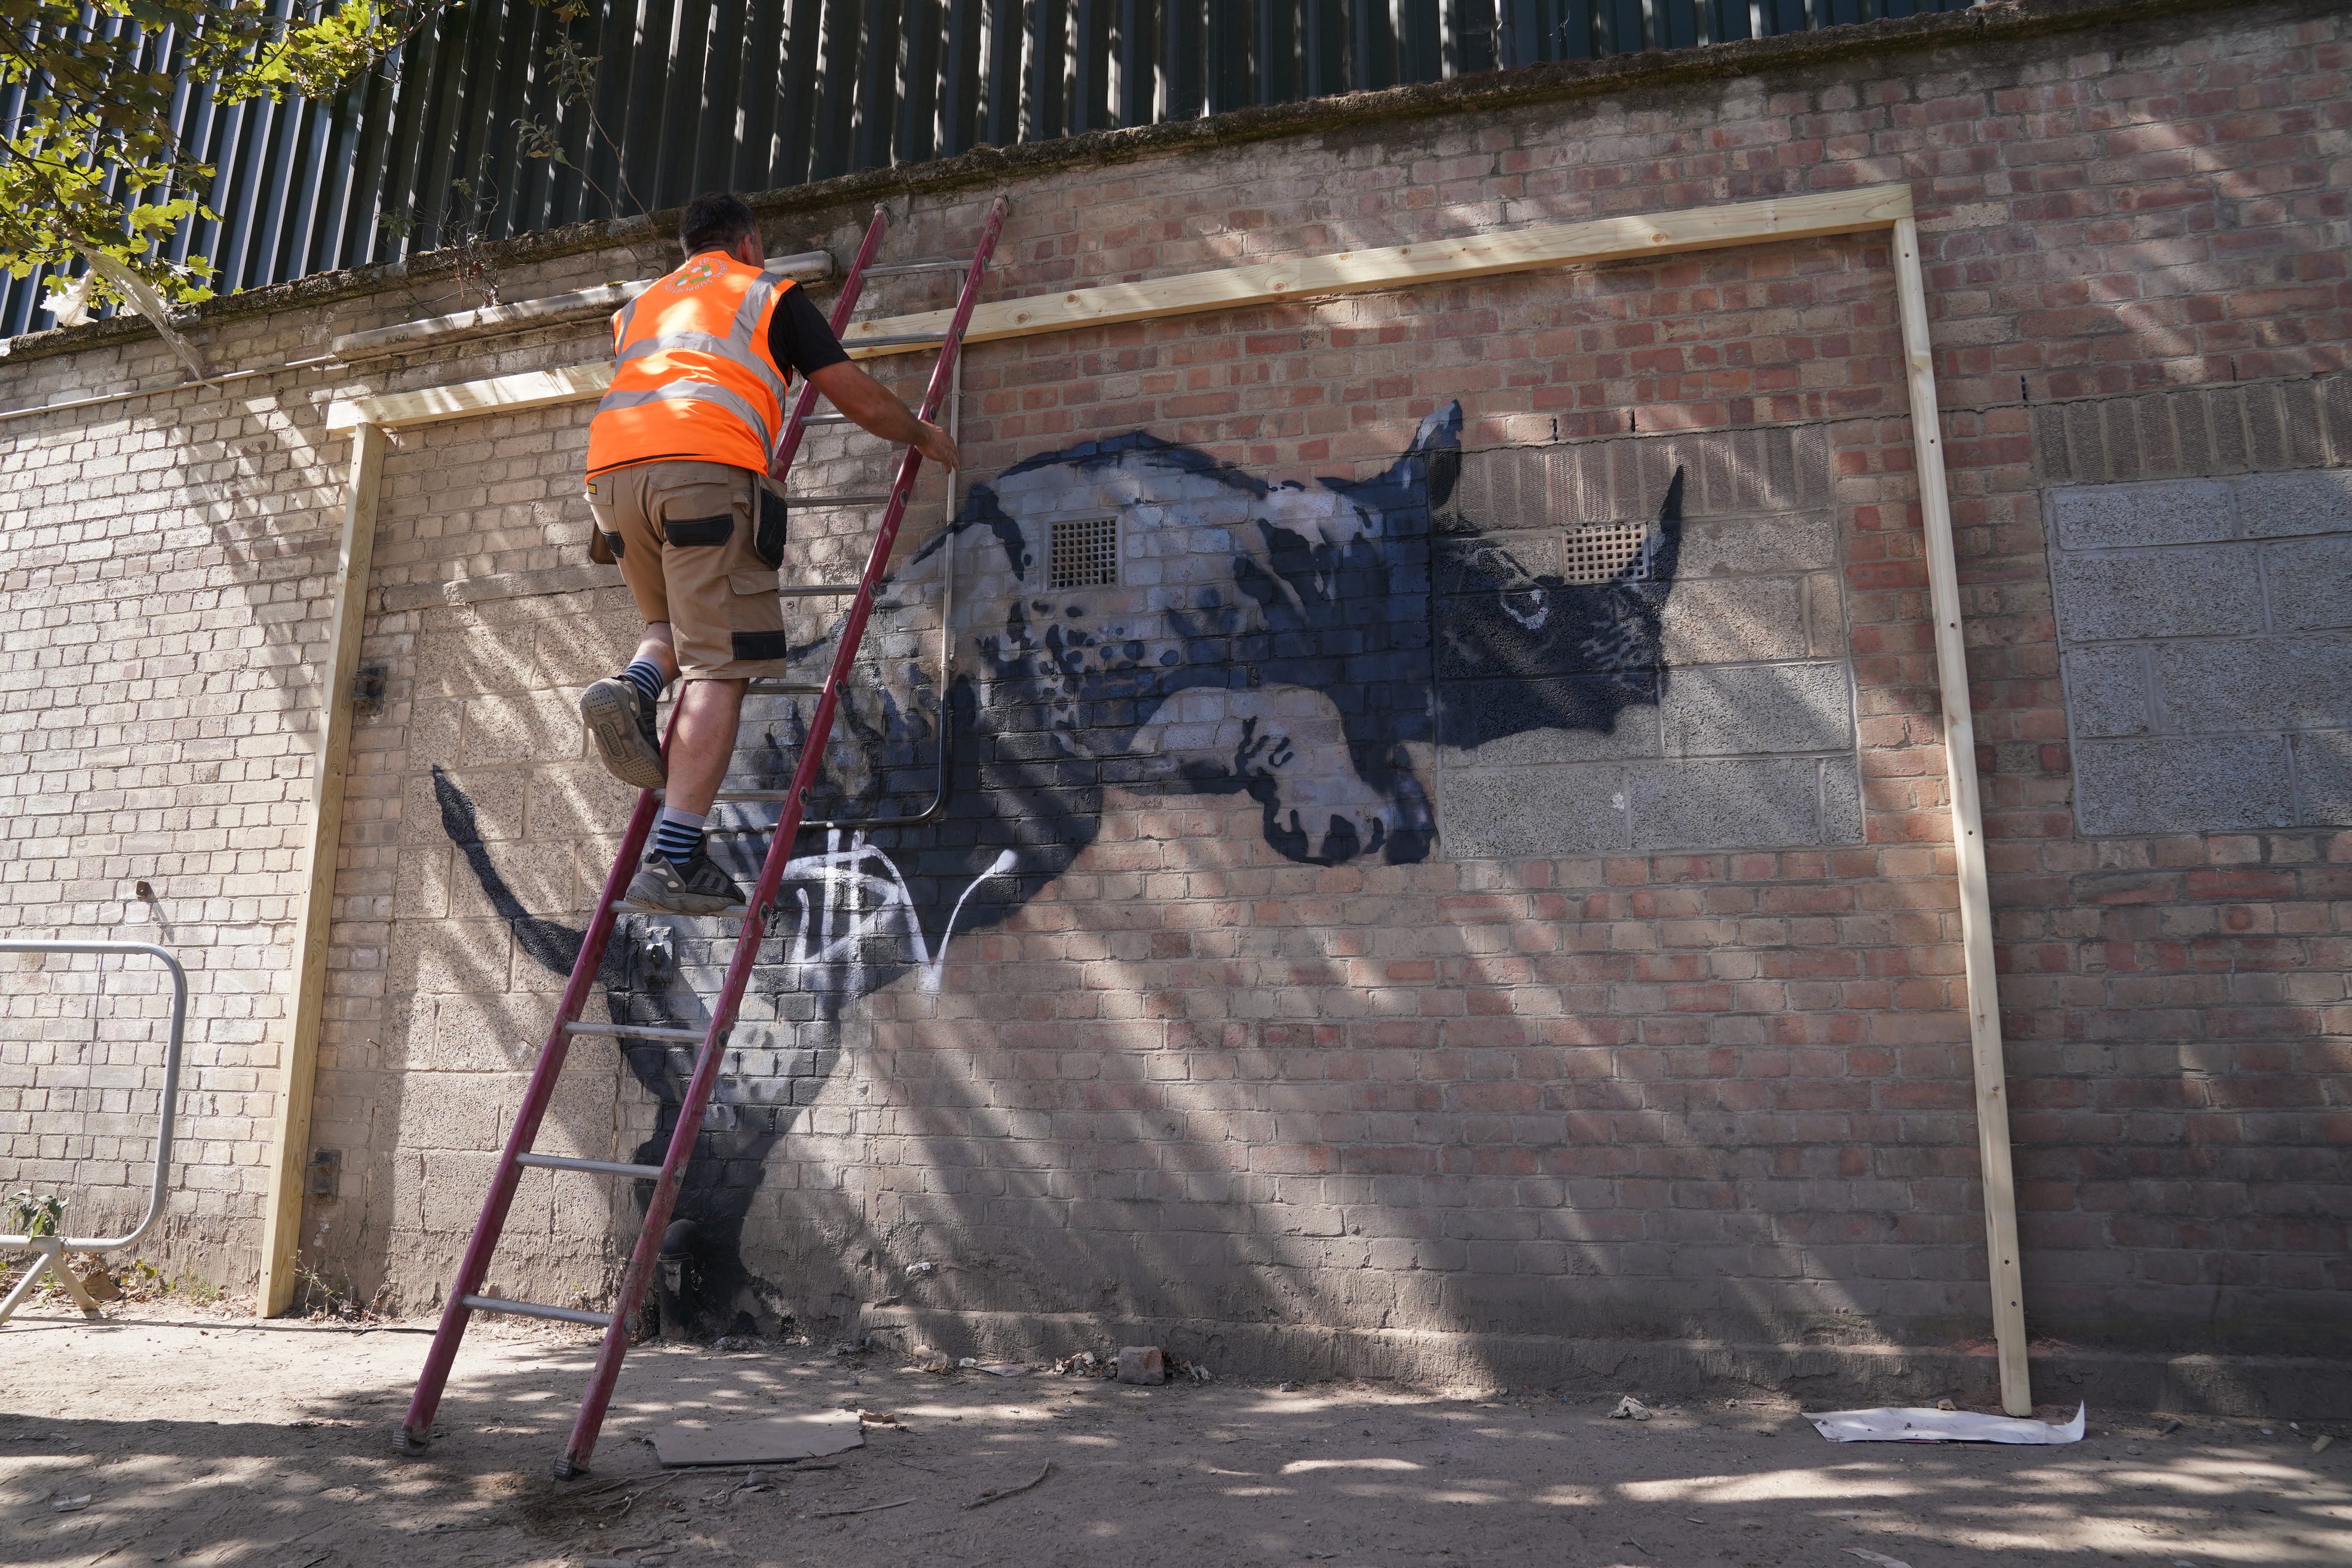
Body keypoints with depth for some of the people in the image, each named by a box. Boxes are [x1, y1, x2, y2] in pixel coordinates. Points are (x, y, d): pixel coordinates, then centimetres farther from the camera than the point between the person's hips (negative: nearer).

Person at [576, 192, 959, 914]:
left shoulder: (639, 305, 34)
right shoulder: (771, 294, 20)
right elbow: (860, 400, 17)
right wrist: (921, 435, 35)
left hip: (612, 467, 6)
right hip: (705, 469, -6)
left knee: (674, 629, 26)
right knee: (717, 667, -8)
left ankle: (633, 689, -8)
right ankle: (674, 858, -16)